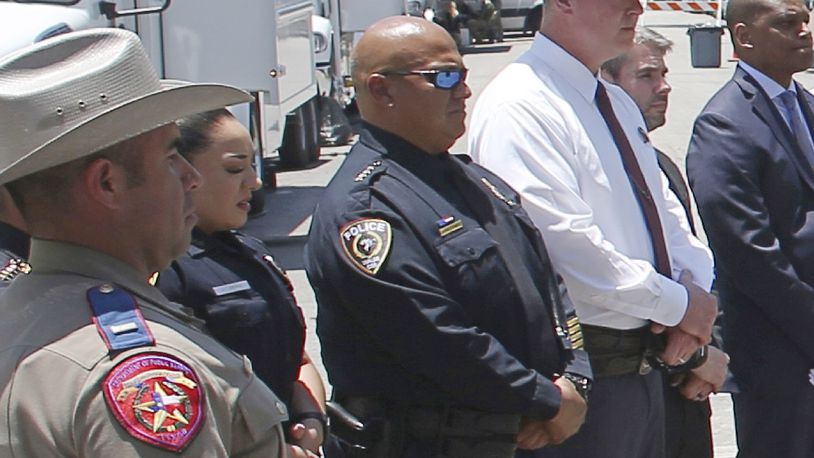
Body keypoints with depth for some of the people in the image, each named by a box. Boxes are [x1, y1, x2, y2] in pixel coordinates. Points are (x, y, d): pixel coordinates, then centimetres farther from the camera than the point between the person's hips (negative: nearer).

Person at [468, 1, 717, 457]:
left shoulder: (619, 104, 15)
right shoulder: (520, 104, -15)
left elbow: (665, 212, 17)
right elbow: (565, 241, -24)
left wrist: (697, 293, -3)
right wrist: (678, 304, -16)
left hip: (646, 365, 9)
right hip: (583, 376, -9)